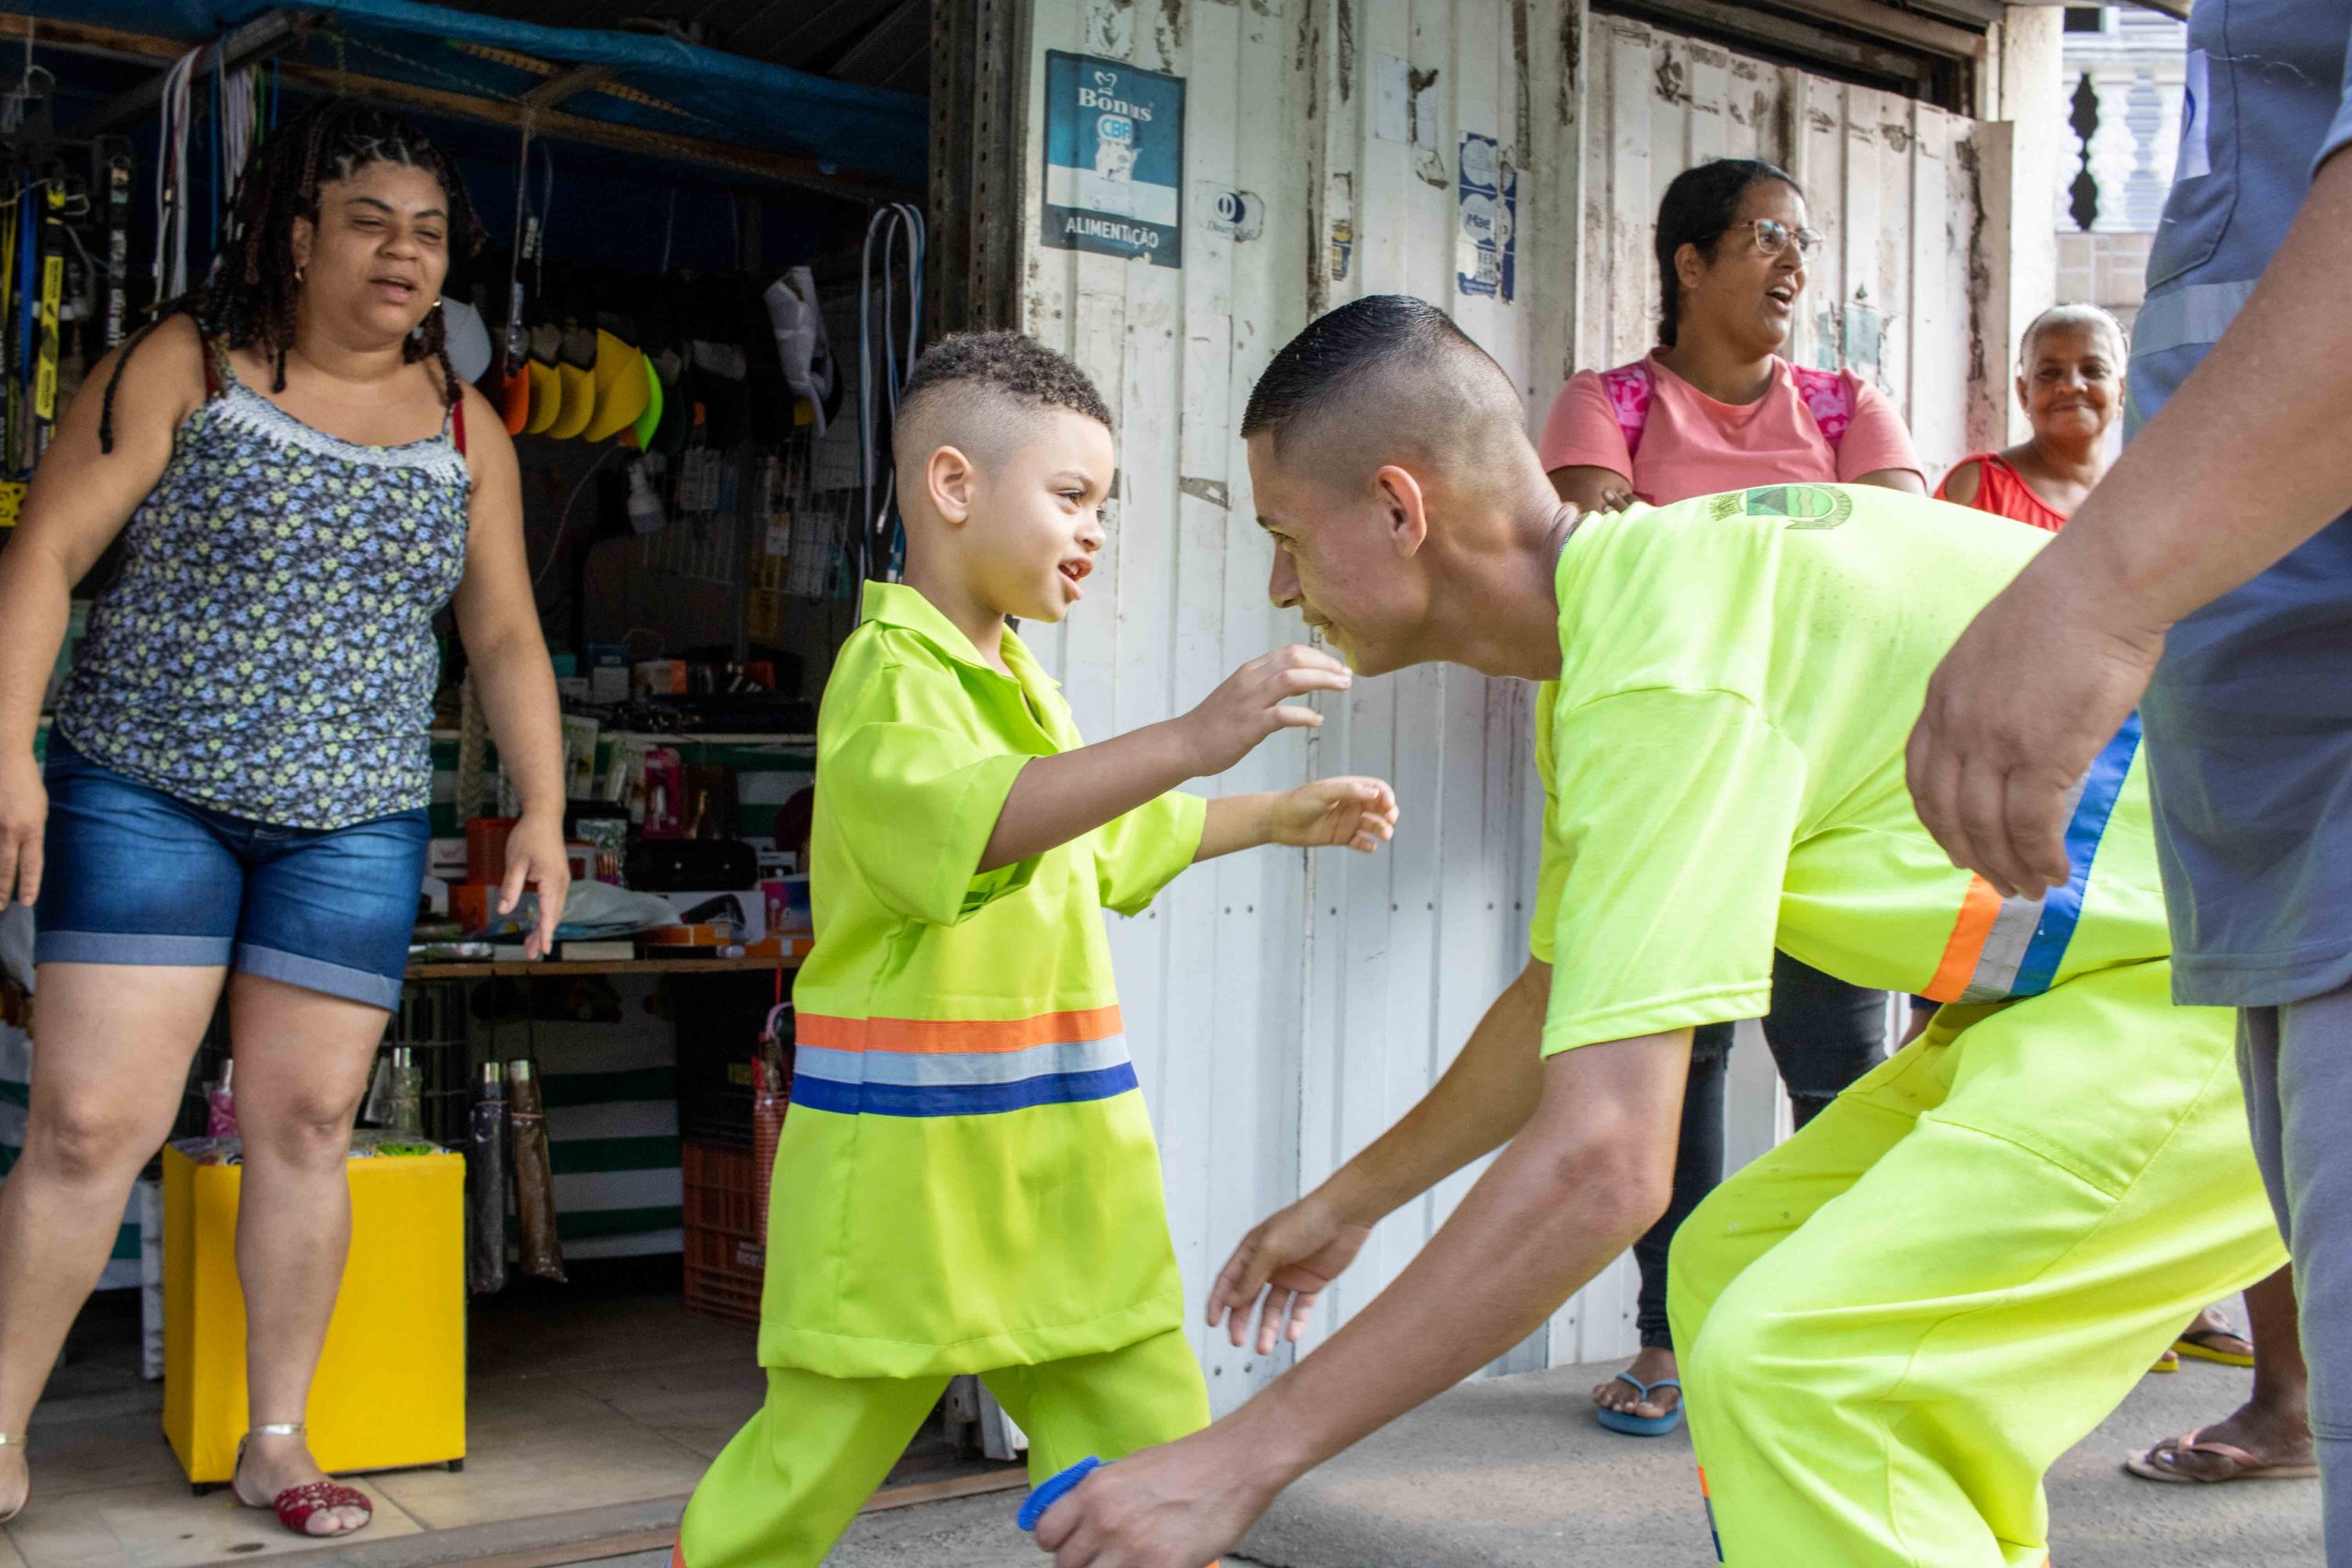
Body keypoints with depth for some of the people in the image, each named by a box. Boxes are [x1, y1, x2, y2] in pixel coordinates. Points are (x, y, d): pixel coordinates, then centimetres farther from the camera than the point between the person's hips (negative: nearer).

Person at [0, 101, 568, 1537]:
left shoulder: (465, 428, 8)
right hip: (145, 795, -2)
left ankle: (278, 1441, 17)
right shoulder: (184, 365, -1)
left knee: (307, 1122, 3)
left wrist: (544, 810, 2)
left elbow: (504, 632, 11)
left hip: (355, 825, 3)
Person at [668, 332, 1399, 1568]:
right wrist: (1188, 741, -43)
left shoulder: (1017, 681, 17)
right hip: (906, 1166, -8)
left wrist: (1289, 816, 31)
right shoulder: (890, 673, -14)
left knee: (1154, 1443, 7)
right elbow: (975, 820, -35)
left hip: (1056, 1162, 8)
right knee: (814, 1456, 6)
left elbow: (1121, 837, 33)